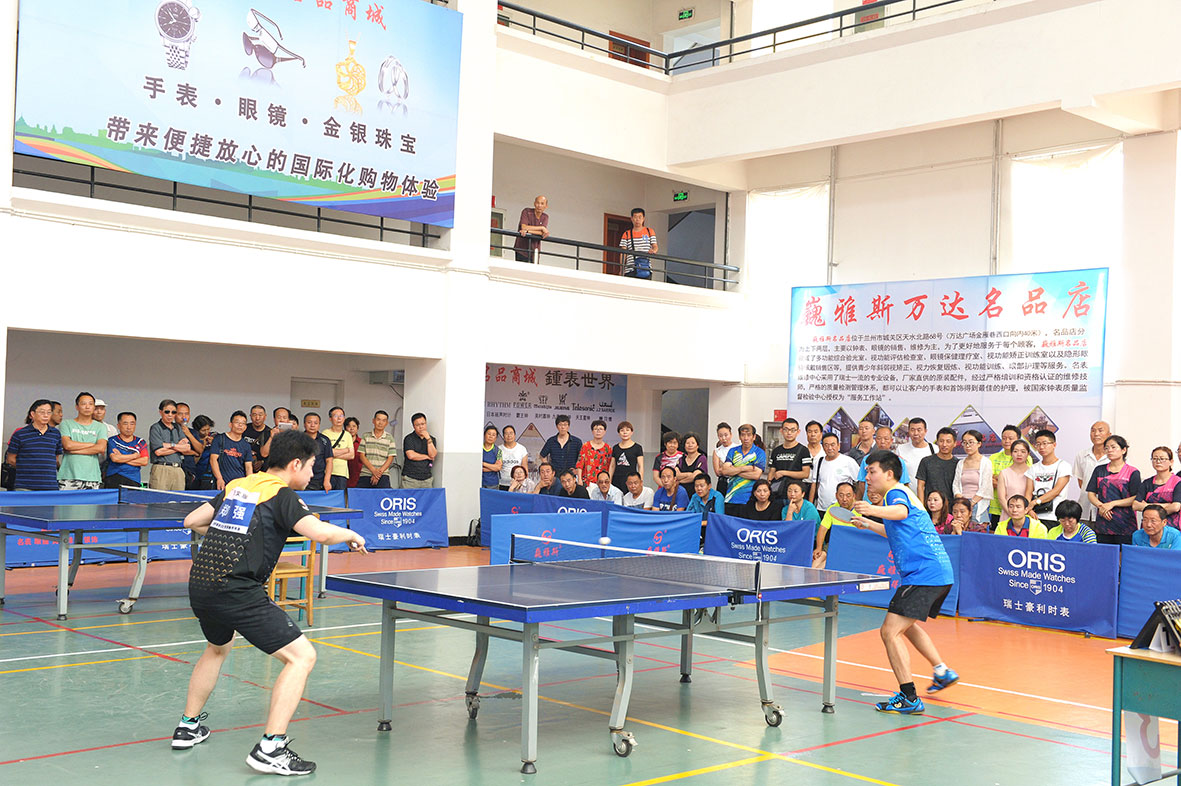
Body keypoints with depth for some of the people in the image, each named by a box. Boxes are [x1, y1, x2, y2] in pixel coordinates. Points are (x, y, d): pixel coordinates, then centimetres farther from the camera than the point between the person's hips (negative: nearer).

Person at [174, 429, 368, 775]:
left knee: (218, 647, 37)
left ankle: (188, 726, 45)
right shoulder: (283, 495, -5)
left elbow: (192, 520, 23)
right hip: (236, 590, -9)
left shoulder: (236, 485, 17)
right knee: (301, 656, -6)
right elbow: (320, 532, -20)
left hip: (199, 584, 9)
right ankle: (270, 748, -13)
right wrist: (350, 535, 0)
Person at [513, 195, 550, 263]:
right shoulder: (526, 211, -2)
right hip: (522, 249, -4)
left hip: (534, 251, 4)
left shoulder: (545, 217, 7)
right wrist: (542, 228, -13)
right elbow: (523, 227, -18)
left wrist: (527, 231, -22)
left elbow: (542, 233, -9)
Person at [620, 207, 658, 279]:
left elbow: (655, 246, 10)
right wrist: (622, 270, -1)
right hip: (630, 269, -1)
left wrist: (653, 250, -16)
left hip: (646, 270, 1)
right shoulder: (627, 234, 12)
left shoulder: (649, 232, 14)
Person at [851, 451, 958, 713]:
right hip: (940, 574, 11)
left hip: (923, 574, -11)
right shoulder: (903, 493, 21)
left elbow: (901, 512, -35)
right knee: (907, 625, 30)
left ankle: (909, 698, -15)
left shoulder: (896, 492, -9)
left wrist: (876, 510, -53)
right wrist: (869, 525, 39)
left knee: (890, 631, -14)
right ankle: (942, 672, 40)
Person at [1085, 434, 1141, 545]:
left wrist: (1112, 504, -12)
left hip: (1125, 525, -3)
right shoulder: (1099, 470, 14)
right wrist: (1100, 506, -9)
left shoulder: (1132, 472, 2)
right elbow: (1091, 494, 10)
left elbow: (1136, 499, -6)